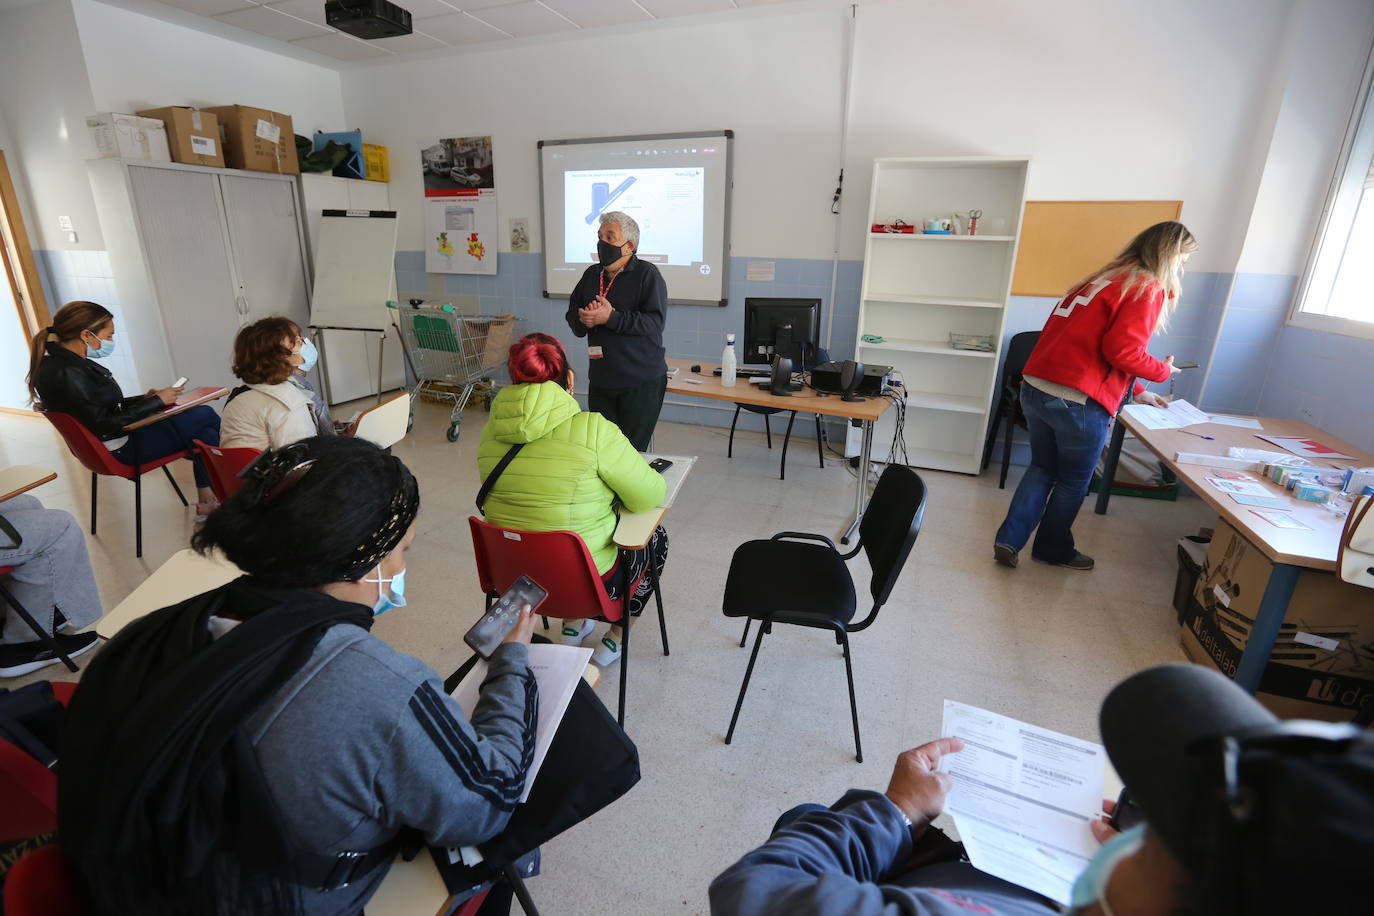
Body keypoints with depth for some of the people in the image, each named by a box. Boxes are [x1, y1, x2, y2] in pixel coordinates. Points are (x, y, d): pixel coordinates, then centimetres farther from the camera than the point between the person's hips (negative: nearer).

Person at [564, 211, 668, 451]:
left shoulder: (647, 274, -6)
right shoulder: (591, 275, 14)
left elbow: (655, 321, -18)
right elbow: (572, 314, 15)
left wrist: (611, 317, -23)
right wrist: (584, 320, -9)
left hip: (642, 383, -6)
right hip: (600, 380, 6)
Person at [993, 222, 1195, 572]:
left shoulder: (1104, 278, 21)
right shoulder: (1149, 289, -4)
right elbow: (1122, 350, -16)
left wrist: (1135, 391, 31)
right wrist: (1162, 370, 5)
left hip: (1036, 389, 7)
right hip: (1078, 402, -7)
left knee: (1042, 468, 21)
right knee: (1073, 482, 14)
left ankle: (1009, 540, 14)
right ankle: (1054, 550, 31)